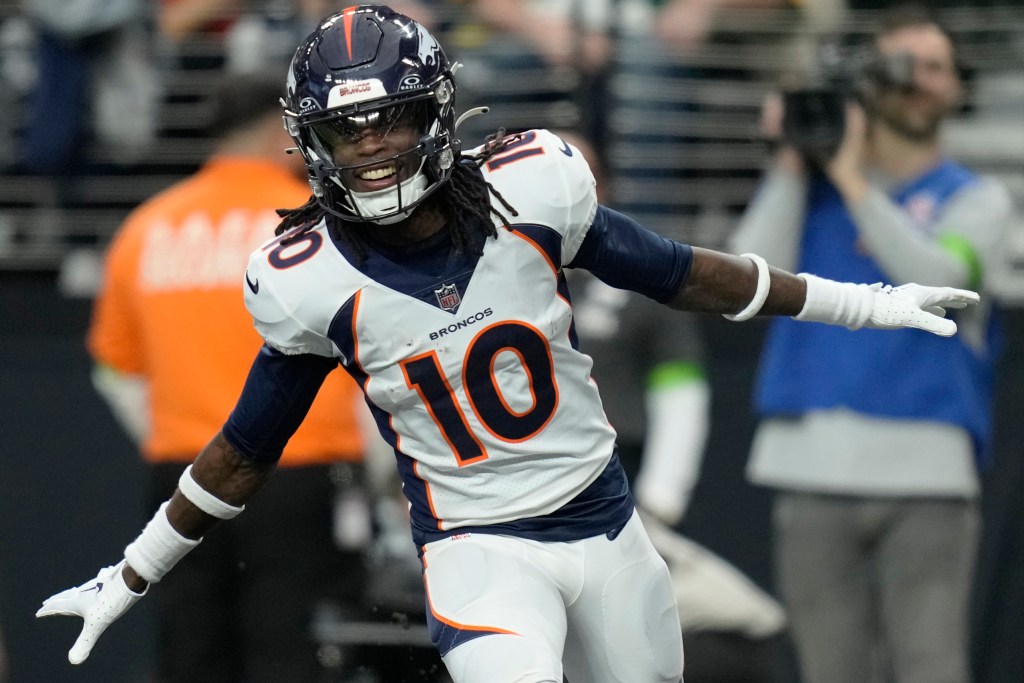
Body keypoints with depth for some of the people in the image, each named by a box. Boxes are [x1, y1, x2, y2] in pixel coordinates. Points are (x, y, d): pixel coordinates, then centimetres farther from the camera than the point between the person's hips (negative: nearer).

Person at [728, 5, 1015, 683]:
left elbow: (938, 278, -11)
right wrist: (793, 163, -1)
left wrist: (852, 179, -12)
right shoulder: (808, 185, 16)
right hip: (814, 471, 2)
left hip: (926, 474, -2)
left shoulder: (976, 198, 10)